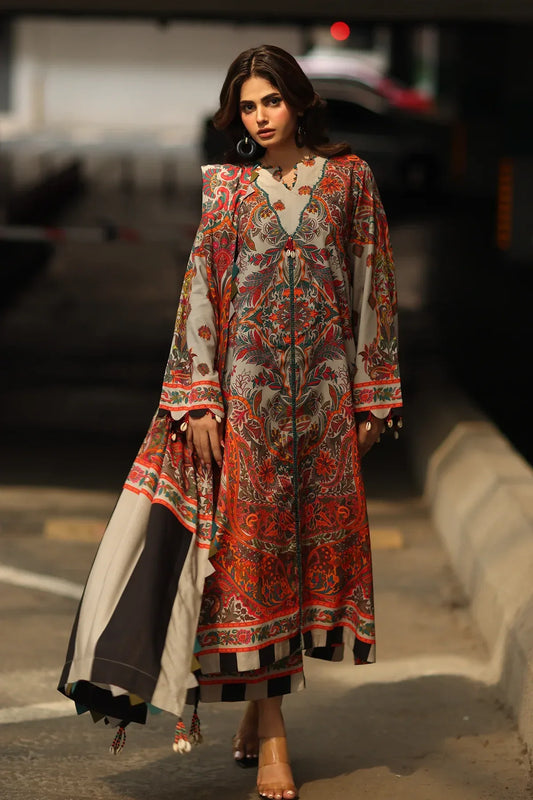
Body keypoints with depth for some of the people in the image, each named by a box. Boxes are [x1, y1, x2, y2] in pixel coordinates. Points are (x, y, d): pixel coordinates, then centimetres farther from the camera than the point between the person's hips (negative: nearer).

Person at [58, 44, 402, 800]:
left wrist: (373, 395, 2)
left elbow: (371, 285, 6)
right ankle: (270, 734, -2)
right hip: (247, 383, -1)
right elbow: (201, 289, 1)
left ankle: (260, 705, 16)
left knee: (314, 536, 3)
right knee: (250, 540, -4)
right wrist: (198, 396, -8)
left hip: (325, 388, 1)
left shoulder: (349, 177, 5)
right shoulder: (227, 186, 4)